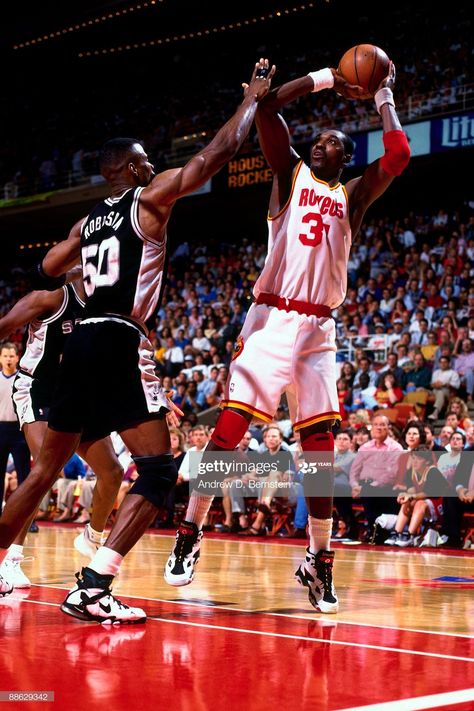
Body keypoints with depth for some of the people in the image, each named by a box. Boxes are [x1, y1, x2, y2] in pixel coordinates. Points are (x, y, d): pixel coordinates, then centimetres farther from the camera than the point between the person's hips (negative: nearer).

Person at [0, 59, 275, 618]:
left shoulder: (87, 222, 20)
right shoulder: (149, 199, 1)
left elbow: (45, 276, 24)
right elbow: (214, 154, -3)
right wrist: (253, 99, 8)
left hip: (82, 342, 8)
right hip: (121, 344, -8)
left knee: (47, 467, 19)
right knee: (157, 471, -8)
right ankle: (91, 590, -19)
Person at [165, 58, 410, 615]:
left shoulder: (352, 196, 14)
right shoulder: (290, 172, 10)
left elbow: (399, 157, -2)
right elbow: (268, 107, -2)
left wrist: (384, 99, 7)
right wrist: (326, 78, 3)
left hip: (319, 328, 2)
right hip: (271, 318, -2)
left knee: (320, 443, 1)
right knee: (229, 425, -7)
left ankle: (318, 562, 8)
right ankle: (189, 536, 4)